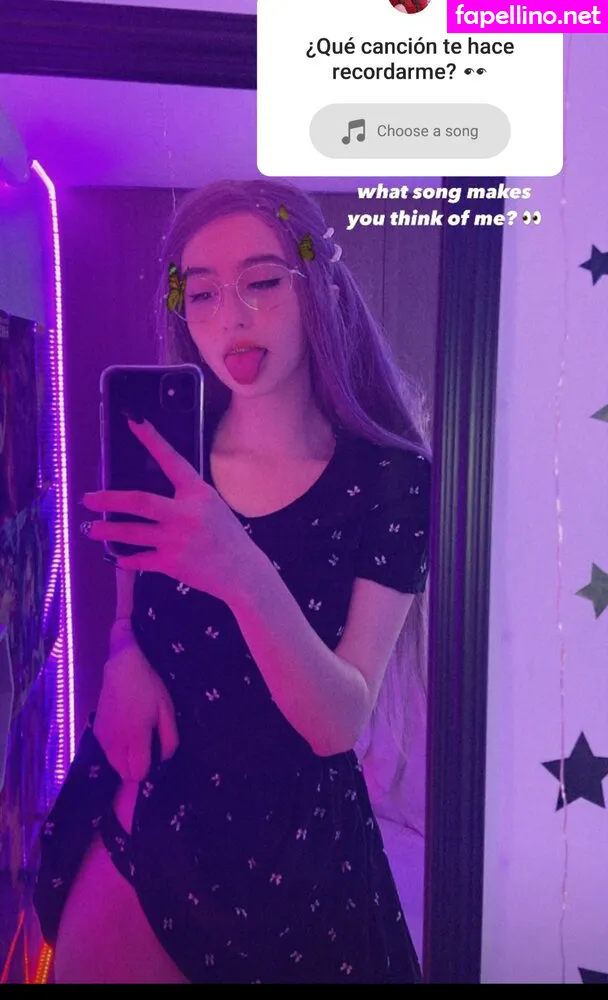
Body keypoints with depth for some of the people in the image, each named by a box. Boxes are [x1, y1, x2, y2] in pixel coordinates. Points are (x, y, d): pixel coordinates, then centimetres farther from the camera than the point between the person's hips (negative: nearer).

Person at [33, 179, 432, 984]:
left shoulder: (389, 479, -15)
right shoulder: (157, 448, -6)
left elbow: (339, 725, -20)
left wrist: (246, 577, -38)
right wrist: (125, 654, -12)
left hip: (290, 842, -2)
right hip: (137, 812, 3)